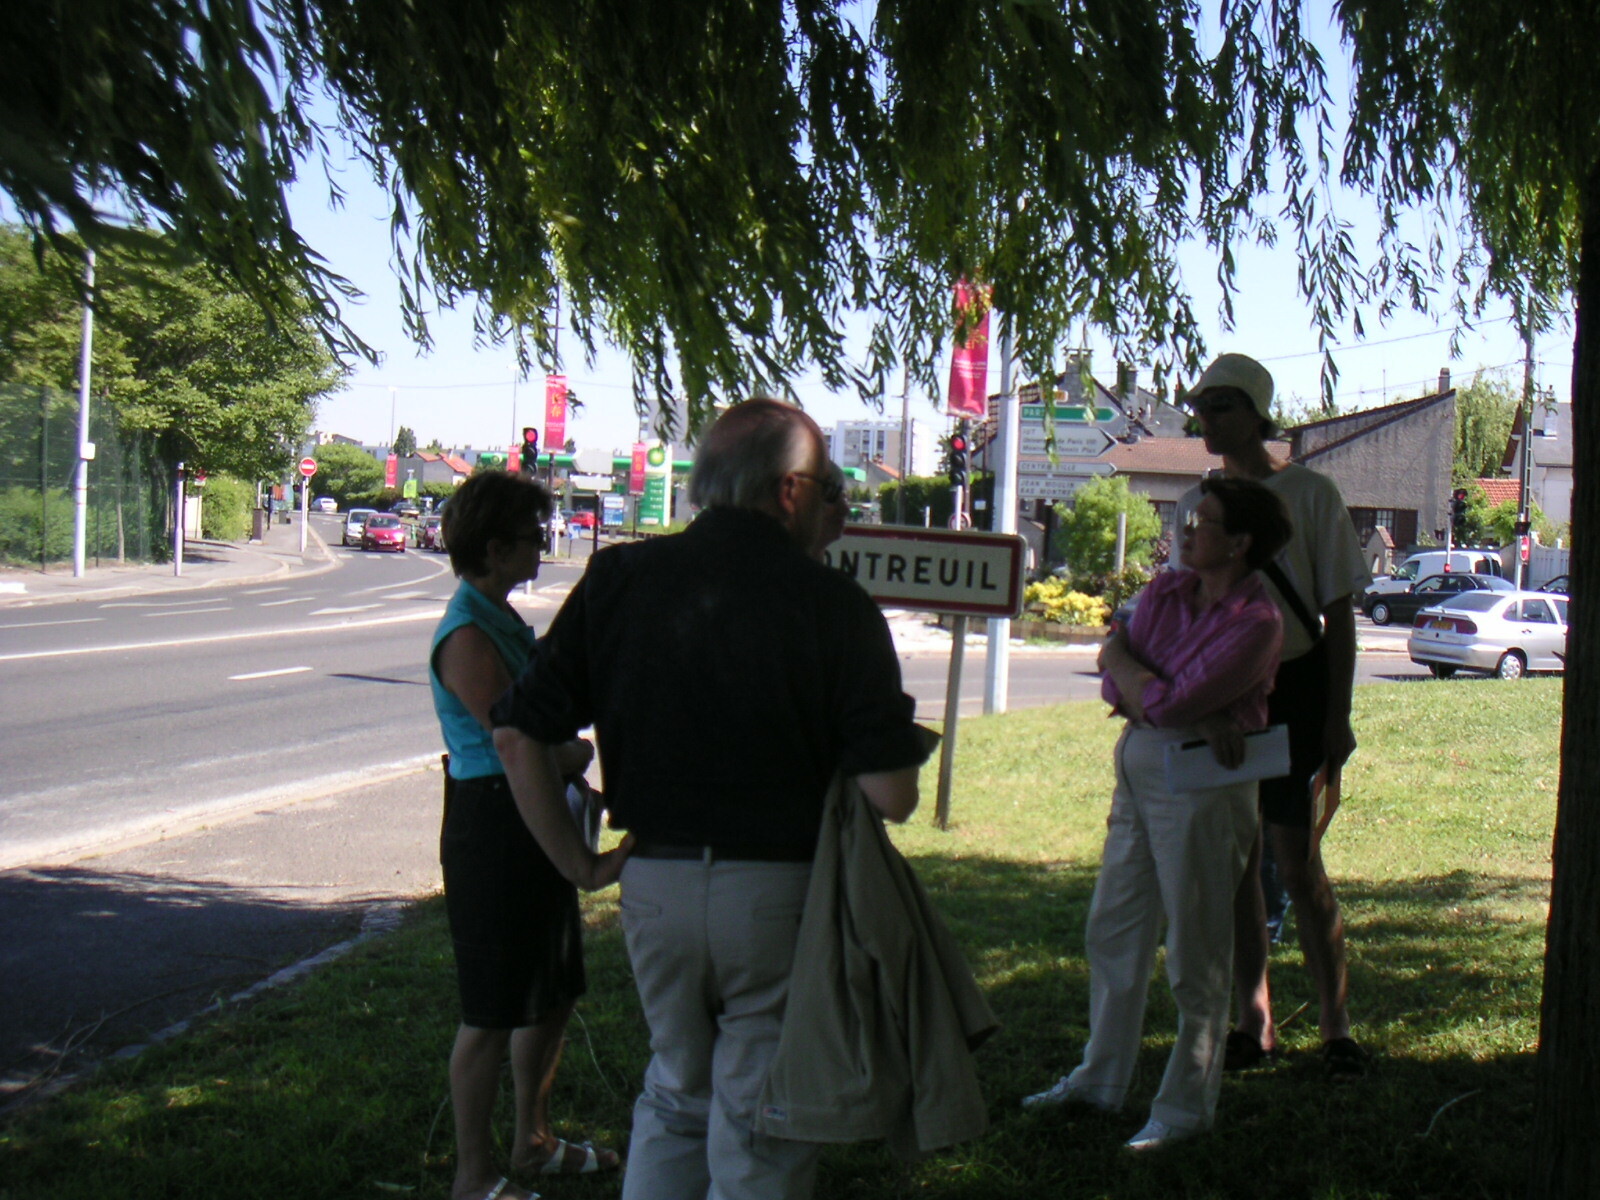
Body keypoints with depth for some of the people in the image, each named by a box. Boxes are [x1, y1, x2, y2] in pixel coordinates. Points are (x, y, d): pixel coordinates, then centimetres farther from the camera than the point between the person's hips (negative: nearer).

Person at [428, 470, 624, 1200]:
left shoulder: (502, 620, 12)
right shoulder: (467, 636, -19)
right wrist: (584, 750, -4)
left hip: (534, 825, 10)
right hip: (491, 825, -10)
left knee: (552, 994, 19)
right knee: (493, 1013, 0)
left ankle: (533, 1141, 35)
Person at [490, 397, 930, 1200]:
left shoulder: (618, 578, -1)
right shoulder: (834, 606, -11)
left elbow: (517, 735, -3)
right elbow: (891, 796, -14)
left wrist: (575, 860, 6)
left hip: (654, 885, 4)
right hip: (778, 893, -4)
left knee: (674, 1095, 25)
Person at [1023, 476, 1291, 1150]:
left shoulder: (1256, 622, -16)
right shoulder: (1165, 592, 6)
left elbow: (1169, 702, -22)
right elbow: (1117, 689, 0)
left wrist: (1120, 656, -4)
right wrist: (1189, 716, -16)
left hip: (1202, 784, -8)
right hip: (1137, 766, 8)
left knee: (1195, 951, 3)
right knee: (1113, 929, 16)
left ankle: (1186, 1106, 17)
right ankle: (1100, 1079, 32)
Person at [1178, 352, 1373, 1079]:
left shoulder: (1309, 494, -3)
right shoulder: (1194, 504, 10)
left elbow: (1338, 612, -3)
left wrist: (1337, 715, -8)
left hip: (1292, 693, -4)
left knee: (1297, 863, -6)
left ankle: (1336, 1026, 6)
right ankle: (1255, 1025, 16)